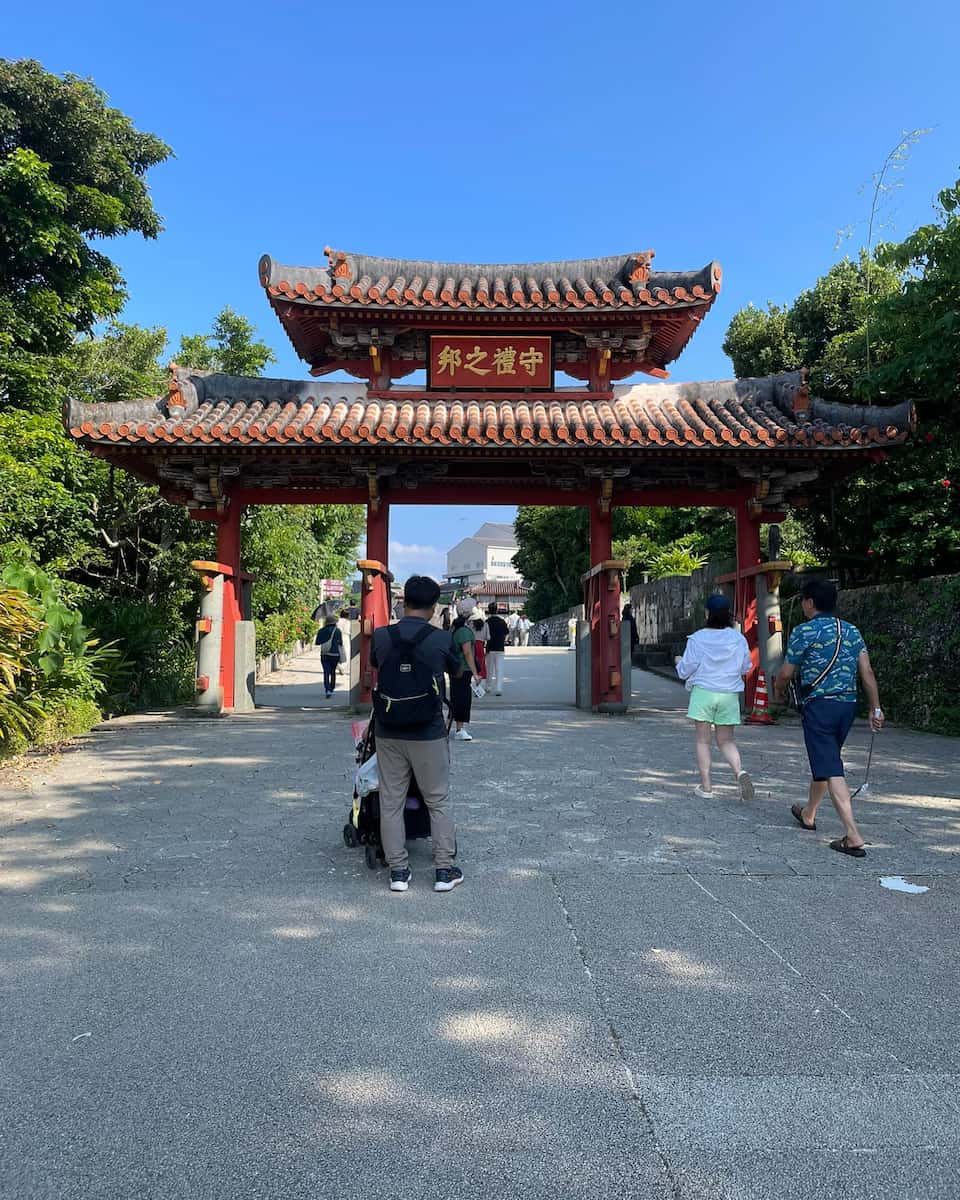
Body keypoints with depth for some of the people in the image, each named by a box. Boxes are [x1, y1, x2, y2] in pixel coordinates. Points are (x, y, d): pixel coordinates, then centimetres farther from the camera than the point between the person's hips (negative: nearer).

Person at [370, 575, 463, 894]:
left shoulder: (381, 636, -4)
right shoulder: (442, 639, -9)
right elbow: (456, 671, 11)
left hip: (388, 733, 2)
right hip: (428, 733, -2)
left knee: (391, 802, 11)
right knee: (437, 802, 11)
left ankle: (398, 871, 16)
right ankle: (444, 870, 16)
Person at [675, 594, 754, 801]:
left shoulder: (697, 639, -9)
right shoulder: (738, 638, -1)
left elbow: (685, 671, -3)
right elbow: (746, 667, 9)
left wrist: (679, 662, 19)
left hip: (703, 692, -3)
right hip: (729, 694, 3)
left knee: (702, 740, 7)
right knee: (726, 740, 13)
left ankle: (706, 787, 8)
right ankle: (739, 771, -14)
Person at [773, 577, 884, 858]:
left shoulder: (804, 631, -8)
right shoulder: (852, 631, 10)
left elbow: (786, 673, -4)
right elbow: (867, 672, 6)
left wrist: (778, 691, 17)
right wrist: (876, 708, 8)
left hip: (819, 706, -7)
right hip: (848, 705, 7)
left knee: (831, 770, -6)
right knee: (824, 761, 22)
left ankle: (853, 836, -13)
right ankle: (808, 814, 39)